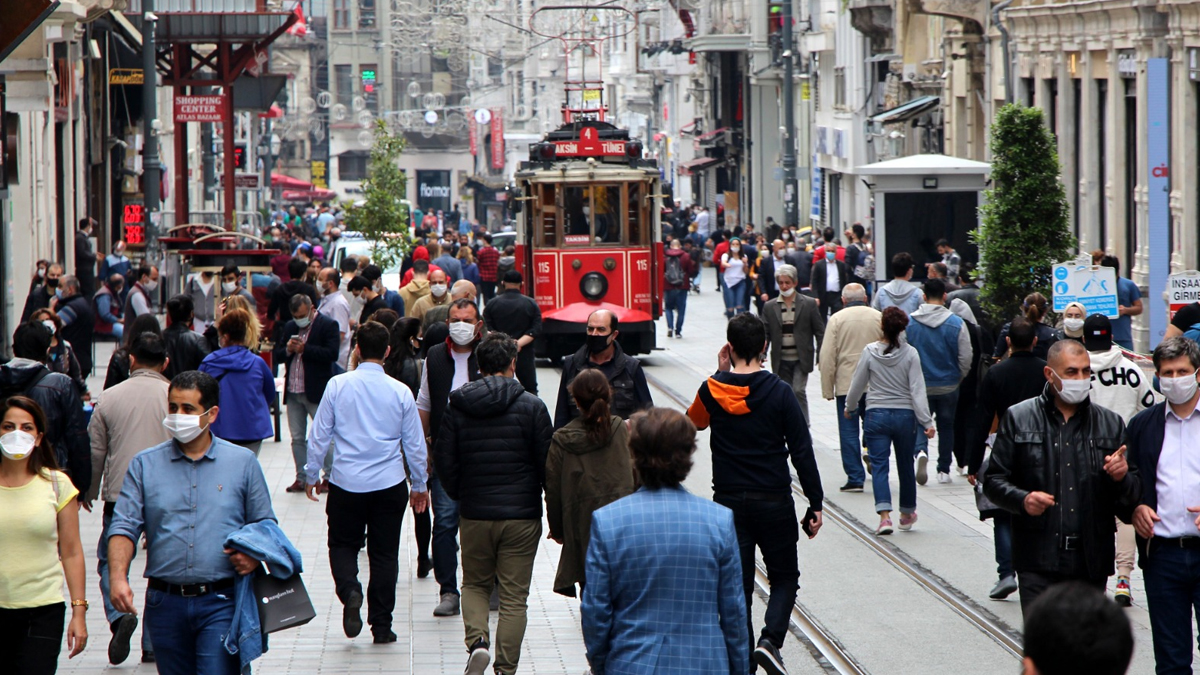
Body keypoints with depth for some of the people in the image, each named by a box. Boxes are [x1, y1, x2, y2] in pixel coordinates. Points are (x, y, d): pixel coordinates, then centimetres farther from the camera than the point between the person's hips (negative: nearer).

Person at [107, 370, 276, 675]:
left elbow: (265, 524, 11)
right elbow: (124, 526, 0)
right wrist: (118, 576, -17)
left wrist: (255, 555, -12)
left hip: (221, 604, -2)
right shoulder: (145, 465, 7)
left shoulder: (243, 462, 7)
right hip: (165, 604, 2)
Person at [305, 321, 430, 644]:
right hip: (390, 484, 1)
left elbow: (320, 435, -1)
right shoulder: (400, 392, -4)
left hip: (346, 484, -1)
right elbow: (415, 444, 4)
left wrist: (311, 475, 12)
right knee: (384, 553, 10)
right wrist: (419, 485, 18)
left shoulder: (338, 386, -6)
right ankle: (381, 626, 11)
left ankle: (350, 590, -15)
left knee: (343, 544, 14)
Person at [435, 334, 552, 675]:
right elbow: (547, 463, -4)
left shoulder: (457, 407, -1)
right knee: (514, 596, 5)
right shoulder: (531, 406, -7)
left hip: (474, 515, 2)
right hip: (522, 515, -2)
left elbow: (444, 461, 2)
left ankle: (477, 640, -6)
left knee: (475, 585, 18)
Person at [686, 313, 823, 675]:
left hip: (728, 502, 2)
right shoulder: (780, 392, -9)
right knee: (785, 577, 13)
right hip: (774, 502, -2)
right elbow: (802, 452, -8)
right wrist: (815, 505, -1)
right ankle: (770, 639, -10)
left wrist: (721, 373, 15)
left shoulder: (712, 390, -3)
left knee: (737, 584, 9)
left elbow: (694, 421, 21)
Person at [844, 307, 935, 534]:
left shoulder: (870, 352, -5)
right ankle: (907, 514, 31)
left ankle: (885, 515, -18)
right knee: (905, 465, 16)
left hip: (876, 415, -1)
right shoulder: (910, 354, -7)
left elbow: (857, 385, 3)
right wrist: (926, 422, -9)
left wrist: (849, 408, 22)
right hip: (905, 415, 1)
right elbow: (918, 390, -10)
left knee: (879, 465, -1)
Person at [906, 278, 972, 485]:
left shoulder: (908, 322, -7)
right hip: (948, 386, 0)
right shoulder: (956, 323, -9)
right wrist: (959, 378, 12)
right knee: (946, 426, 15)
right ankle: (944, 470, 19)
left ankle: (921, 451, -22)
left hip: (919, 386, 0)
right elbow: (965, 358, -6)